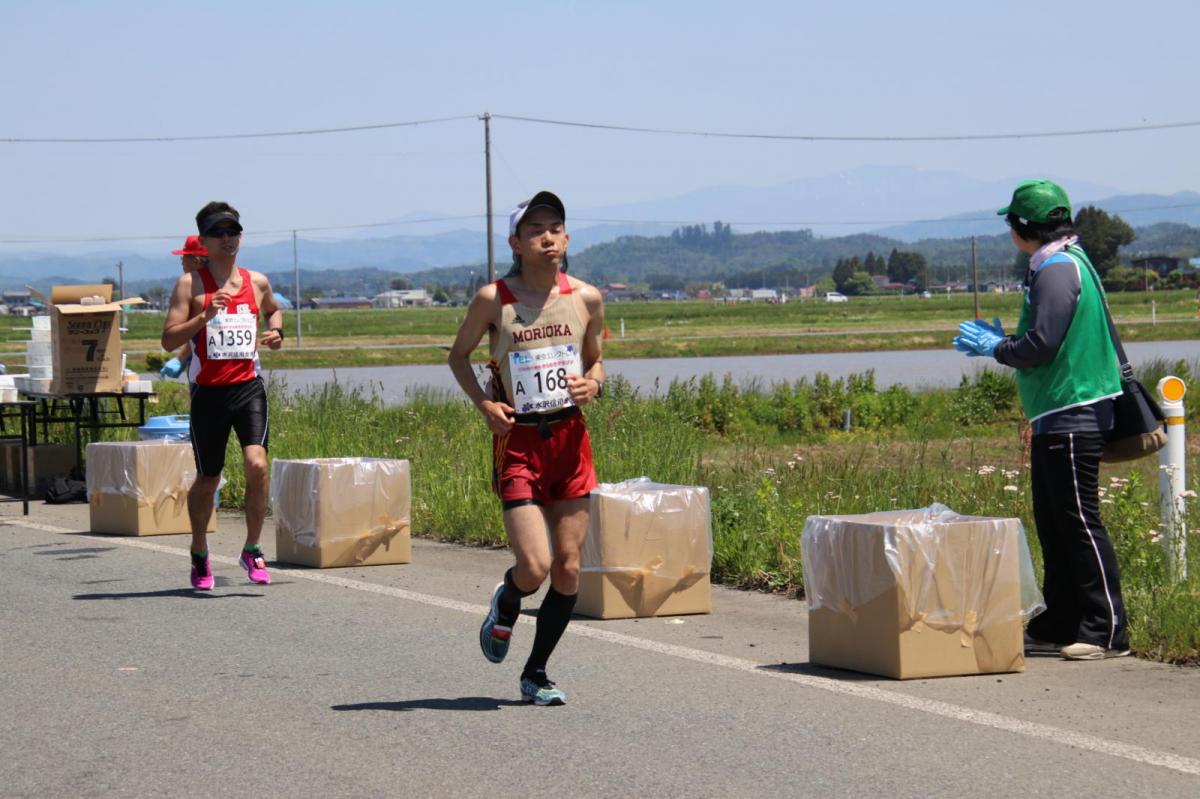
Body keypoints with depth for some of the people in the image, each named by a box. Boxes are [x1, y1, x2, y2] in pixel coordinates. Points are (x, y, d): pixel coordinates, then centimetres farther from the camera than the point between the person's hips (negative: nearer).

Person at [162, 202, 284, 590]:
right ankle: (199, 552, 32)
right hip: (209, 393, -2)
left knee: (257, 464, -18)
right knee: (207, 480, 9)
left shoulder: (257, 282, 10)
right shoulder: (190, 284, -1)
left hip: (249, 387, 2)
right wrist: (204, 316, -20)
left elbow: (274, 310, 32)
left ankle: (252, 549, -4)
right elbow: (169, 340, -8)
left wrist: (276, 331, 11)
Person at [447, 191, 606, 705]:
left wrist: (593, 383, -5)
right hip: (518, 439, -3)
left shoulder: (586, 299, 3)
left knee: (569, 568, 3)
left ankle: (536, 673, 19)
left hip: (570, 437, 3)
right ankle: (506, 604, 23)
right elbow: (459, 354, 10)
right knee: (535, 566, -14)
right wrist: (483, 403, -5)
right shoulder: (493, 299, -5)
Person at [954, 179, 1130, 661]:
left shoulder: (1058, 270, -15)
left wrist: (994, 349, -5)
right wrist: (1000, 340, 15)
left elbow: (1041, 345, -21)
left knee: (1079, 521, -9)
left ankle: (1108, 630, -7)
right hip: (1056, 416, 11)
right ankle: (1058, 624, 21)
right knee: (1052, 521, 14)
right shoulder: (1065, 264, 16)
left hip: (1072, 417, -11)